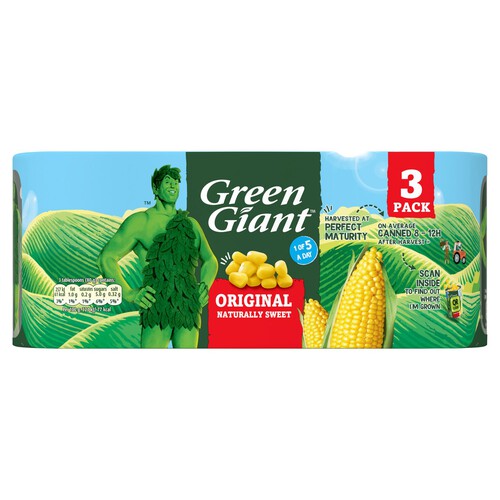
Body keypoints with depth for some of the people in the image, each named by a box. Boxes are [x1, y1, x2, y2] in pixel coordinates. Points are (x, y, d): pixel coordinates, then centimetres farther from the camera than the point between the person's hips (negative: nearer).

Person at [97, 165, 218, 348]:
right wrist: (128, 293, -8)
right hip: (158, 309, -4)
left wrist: (205, 286, 14)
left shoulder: (190, 224, 19)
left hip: (189, 309, 5)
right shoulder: (140, 221, 5)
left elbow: (210, 261, 33)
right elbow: (106, 259, 1)